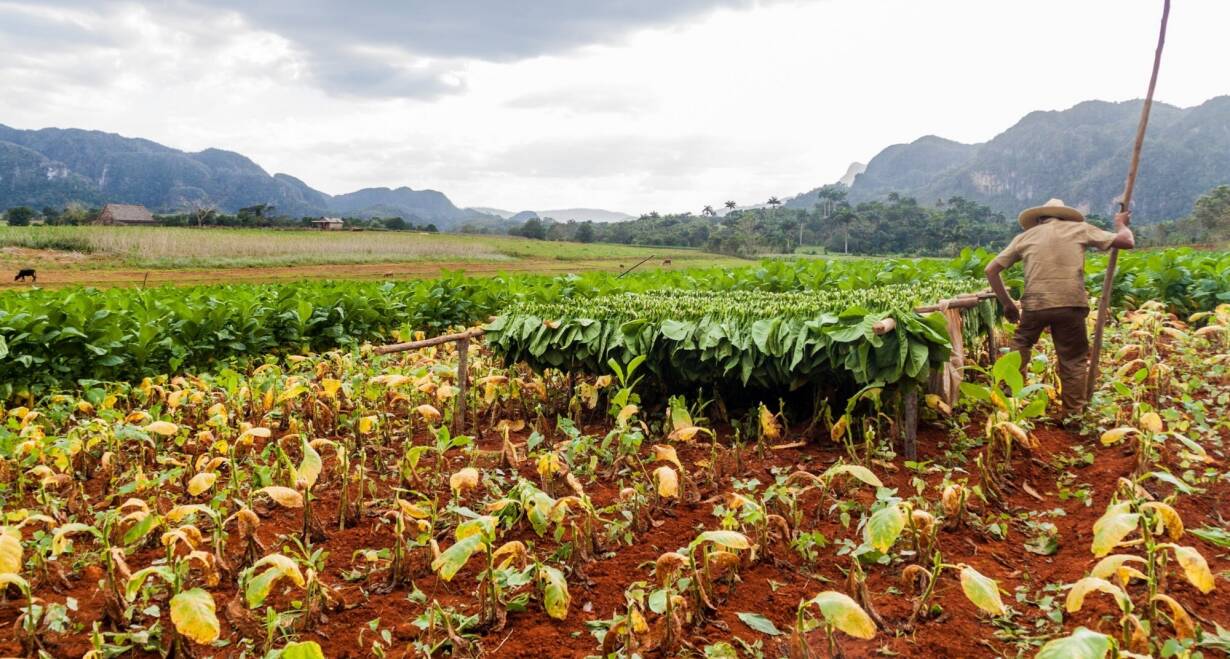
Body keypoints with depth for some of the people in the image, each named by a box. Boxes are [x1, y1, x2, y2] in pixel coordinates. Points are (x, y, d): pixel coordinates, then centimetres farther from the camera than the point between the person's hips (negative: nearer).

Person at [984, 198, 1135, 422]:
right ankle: (1072, 415, 18)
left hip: (1035, 303, 1)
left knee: (1020, 346, 25)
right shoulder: (1080, 228, 15)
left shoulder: (1025, 236, 18)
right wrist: (1121, 224, 37)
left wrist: (1007, 303, 21)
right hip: (1071, 303, -1)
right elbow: (1127, 242, 16)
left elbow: (991, 270, 14)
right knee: (1074, 360, 12)